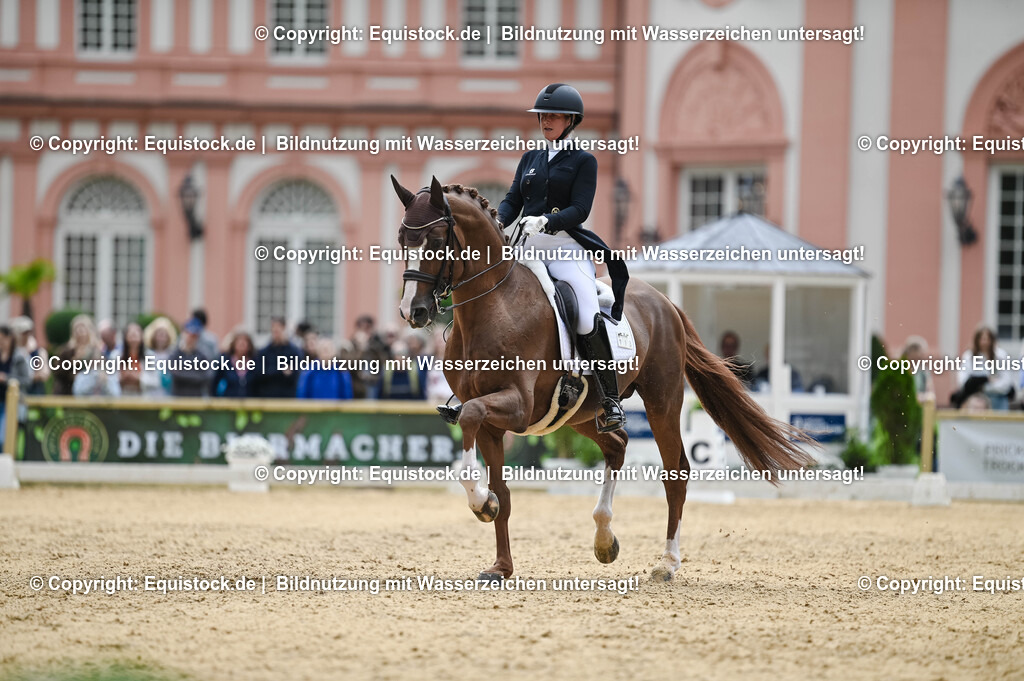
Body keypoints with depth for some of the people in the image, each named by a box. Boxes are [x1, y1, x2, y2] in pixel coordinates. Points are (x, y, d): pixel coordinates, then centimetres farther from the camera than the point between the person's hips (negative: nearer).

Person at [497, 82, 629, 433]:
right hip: (526, 246, 5)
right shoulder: (530, 159, 18)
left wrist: (545, 220, -24)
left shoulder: (584, 161, 3)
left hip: (566, 247, -5)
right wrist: (497, 223, -8)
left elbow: (580, 210, -7)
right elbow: (512, 201, 14)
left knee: (588, 321, -22)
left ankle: (610, 402, -12)